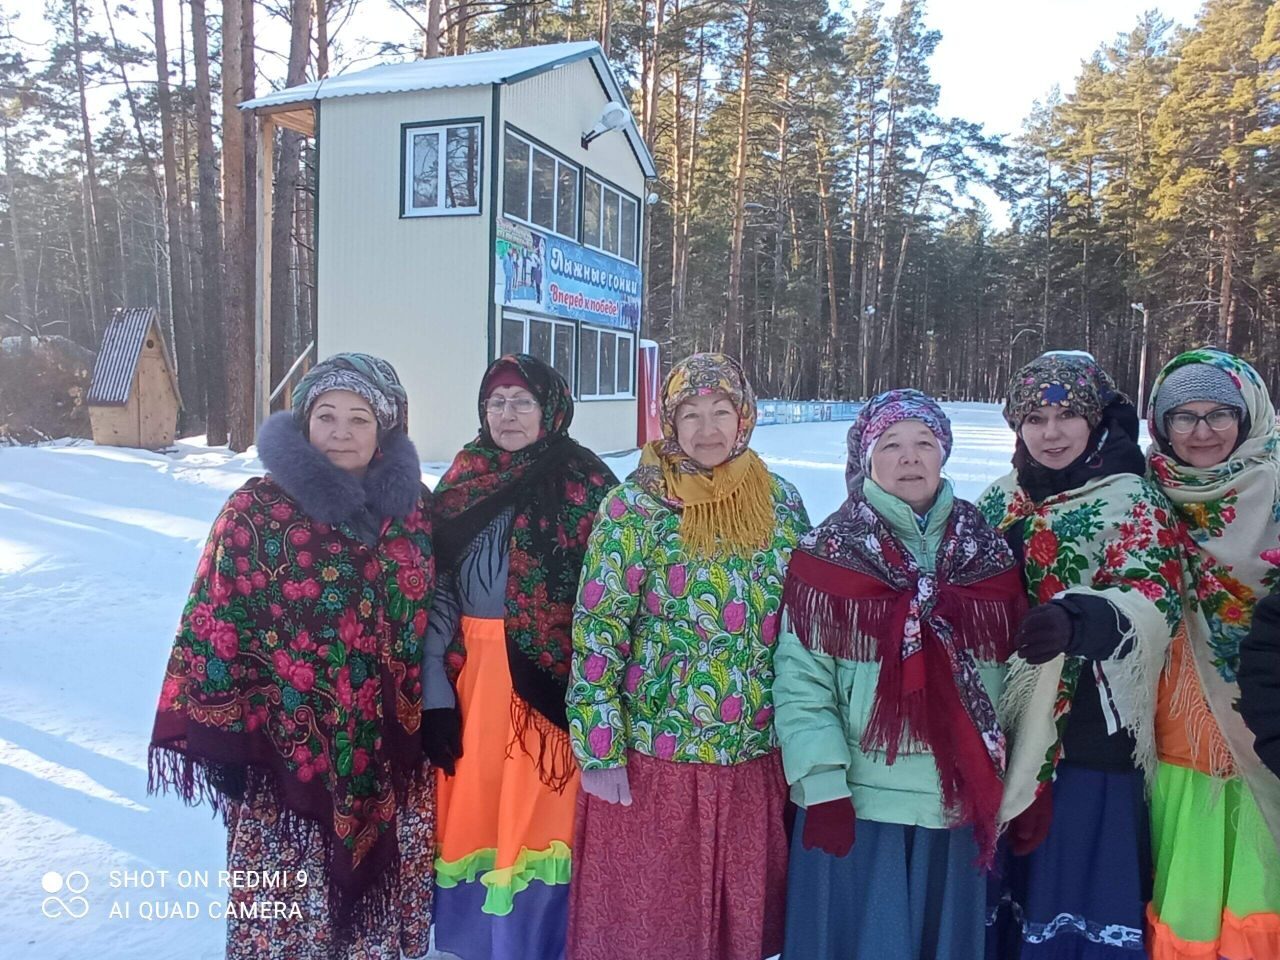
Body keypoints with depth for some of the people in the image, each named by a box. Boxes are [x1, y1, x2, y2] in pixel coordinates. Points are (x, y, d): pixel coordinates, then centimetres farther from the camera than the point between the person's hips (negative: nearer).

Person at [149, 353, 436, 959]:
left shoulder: (412, 504, 2)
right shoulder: (258, 510, -10)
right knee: (288, 909, 9)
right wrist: (225, 733, -10)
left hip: (391, 748, 4)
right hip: (287, 750, -3)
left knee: (387, 896, 18)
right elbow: (216, 625, -9)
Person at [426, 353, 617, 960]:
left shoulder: (585, 485, -6)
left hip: (552, 682, -4)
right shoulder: (462, 481, 7)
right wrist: (435, 695, 1)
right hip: (472, 679, 4)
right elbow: (436, 592, 6)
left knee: (536, 815, 3)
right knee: (472, 813, 12)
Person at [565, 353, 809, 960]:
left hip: (756, 755, 4)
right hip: (653, 756, -3)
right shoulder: (635, 506, -10)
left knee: (744, 910, 19)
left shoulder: (782, 502, 3)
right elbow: (596, 631, -11)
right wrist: (599, 749, -12)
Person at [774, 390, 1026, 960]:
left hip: (962, 803, 3)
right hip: (855, 803, -3)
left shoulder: (991, 555, 6)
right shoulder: (827, 554, -5)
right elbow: (801, 680, -9)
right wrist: (823, 784, -14)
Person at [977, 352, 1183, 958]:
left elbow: (1153, 600, -20)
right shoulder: (1002, 500, 11)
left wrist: (1078, 618, -38)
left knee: (1079, 881, -1)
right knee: (1007, 881, 13)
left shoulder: (1133, 501, -5)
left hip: (1091, 733, -5)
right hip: (1004, 728, 5)